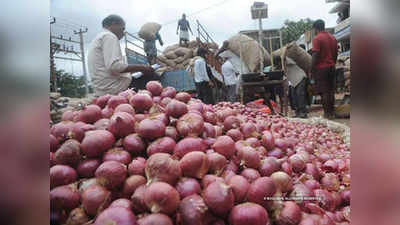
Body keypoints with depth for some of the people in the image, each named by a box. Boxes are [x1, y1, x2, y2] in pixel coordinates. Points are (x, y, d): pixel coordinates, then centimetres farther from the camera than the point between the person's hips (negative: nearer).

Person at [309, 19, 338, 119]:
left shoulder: (317, 39, -10)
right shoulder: (333, 38, 11)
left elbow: (315, 56, -15)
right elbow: (336, 54, 15)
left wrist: (311, 70, -11)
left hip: (321, 68, -7)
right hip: (331, 68, 7)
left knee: (324, 92, -3)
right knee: (331, 91, 12)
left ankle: (327, 113, 0)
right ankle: (332, 112, 17)